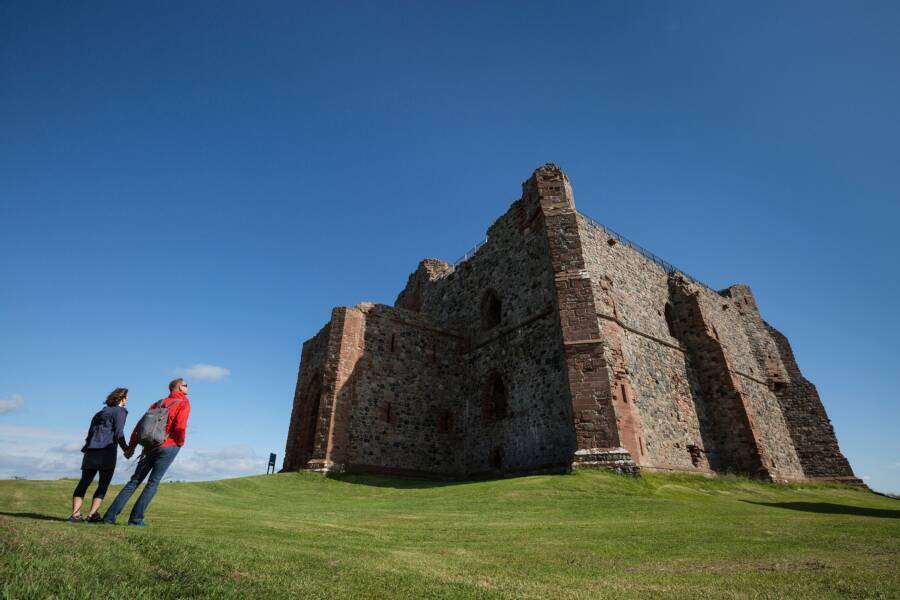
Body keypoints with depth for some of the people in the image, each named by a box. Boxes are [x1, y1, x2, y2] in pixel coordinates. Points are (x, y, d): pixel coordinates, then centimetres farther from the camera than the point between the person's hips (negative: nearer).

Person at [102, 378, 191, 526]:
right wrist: (180, 442, -1)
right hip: (169, 447, -6)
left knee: (135, 481, 13)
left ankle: (110, 515, 10)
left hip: (150, 446, 6)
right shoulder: (184, 403, -6)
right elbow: (180, 427, -18)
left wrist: (131, 446, 13)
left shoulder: (158, 403, 16)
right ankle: (136, 518, 2)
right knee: (153, 483, 2)